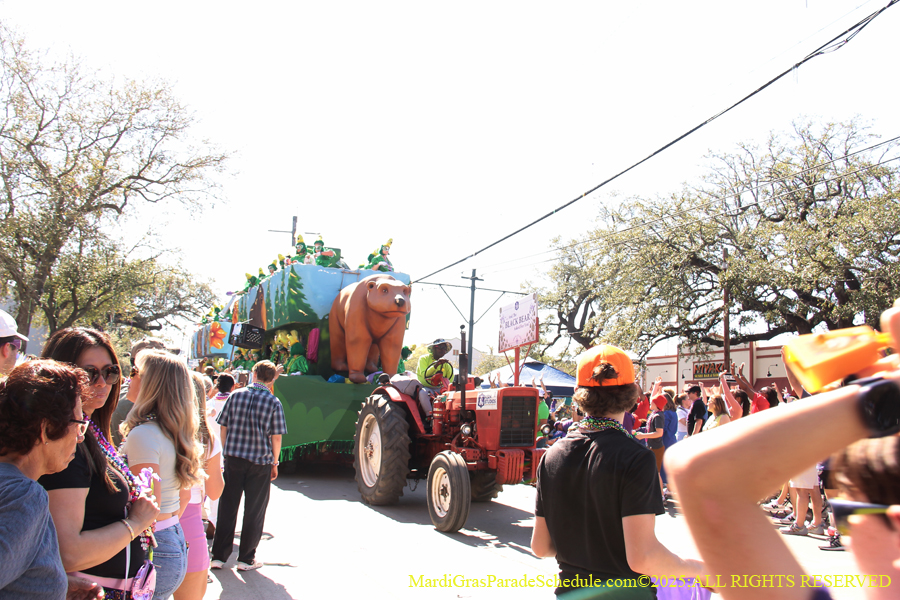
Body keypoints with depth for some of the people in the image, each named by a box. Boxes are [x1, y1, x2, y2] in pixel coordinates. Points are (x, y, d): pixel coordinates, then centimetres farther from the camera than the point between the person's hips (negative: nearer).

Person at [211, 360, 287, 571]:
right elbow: (276, 437, -6)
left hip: (233, 459, 2)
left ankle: (218, 556, 17)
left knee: (227, 507, 12)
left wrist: (226, 452, 15)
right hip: (260, 462, -2)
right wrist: (274, 462, 5)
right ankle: (246, 558, 15)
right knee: (254, 511, 9)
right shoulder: (273, 402, -6)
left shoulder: (236, 395, 1)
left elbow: (223, 427, 4)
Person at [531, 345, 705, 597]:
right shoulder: (635, 457, -19)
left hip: (569, 588, 5)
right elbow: (642, 557, -23)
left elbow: (540, 546, 2)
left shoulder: (552, 455, -4)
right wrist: (697, 569, -6)